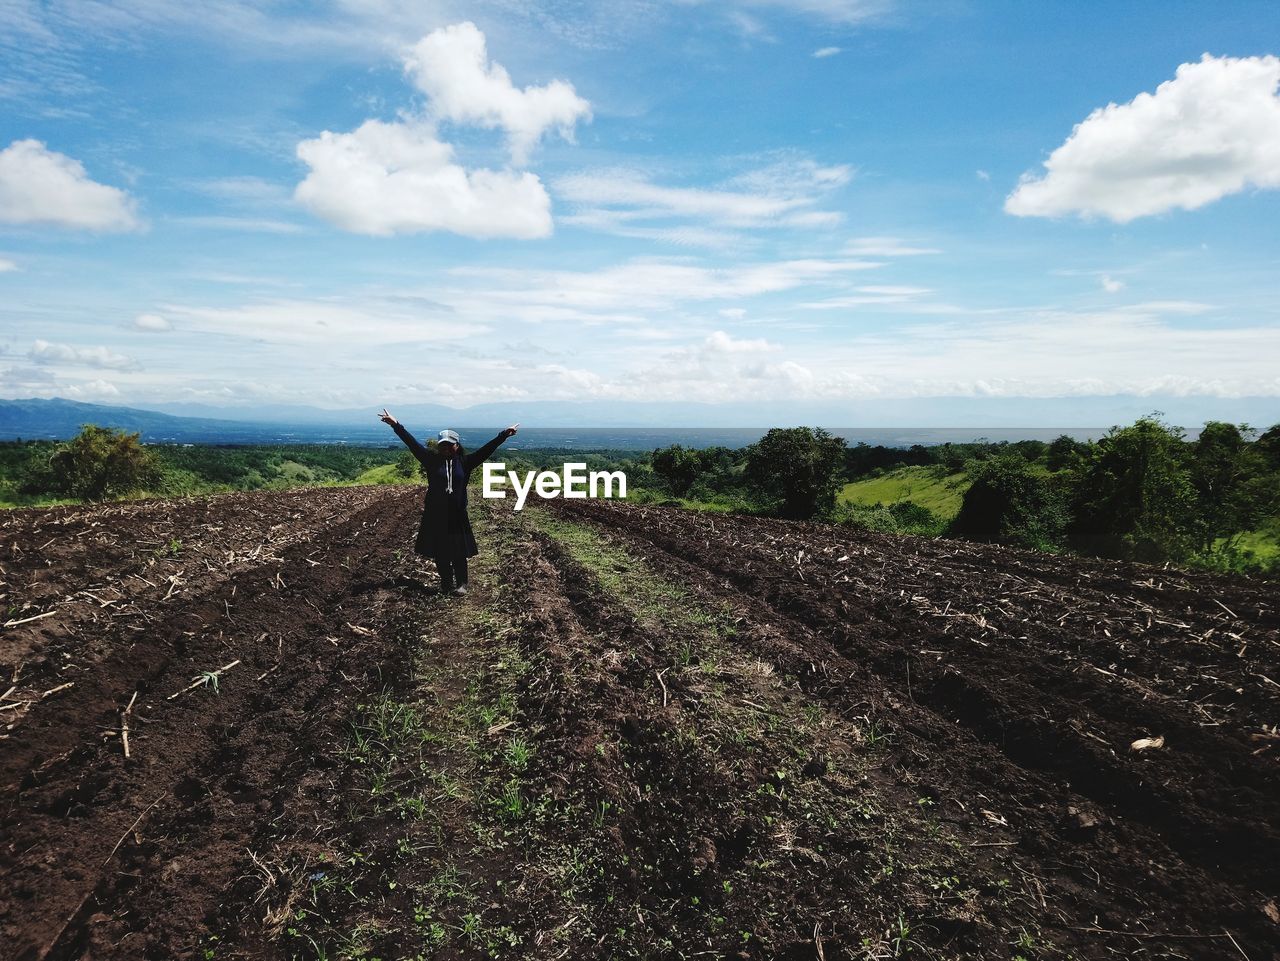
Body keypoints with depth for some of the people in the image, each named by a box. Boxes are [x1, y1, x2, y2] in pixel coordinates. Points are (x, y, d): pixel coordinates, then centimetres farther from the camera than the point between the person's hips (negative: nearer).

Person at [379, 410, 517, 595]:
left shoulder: (464, 462, 1)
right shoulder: (432, 460, 1)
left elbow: (486, 449, -4)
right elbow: (412, 443, -3)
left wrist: (503, 435, -12)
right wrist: (396, 425, -8)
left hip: (457, 514, 0)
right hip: (435, 514, 1)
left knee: (459, 552, 4)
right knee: (439, 552, 8)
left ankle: (461, 584, 19)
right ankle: (446, 584, 23)